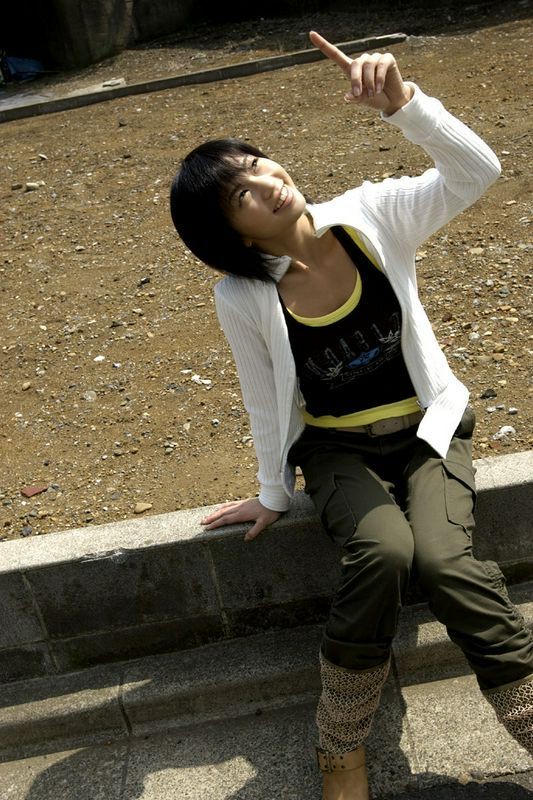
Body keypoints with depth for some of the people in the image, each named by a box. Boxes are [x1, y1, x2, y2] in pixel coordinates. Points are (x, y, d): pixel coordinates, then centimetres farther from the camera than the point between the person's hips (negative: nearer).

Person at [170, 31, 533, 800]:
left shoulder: (371, 216, -13)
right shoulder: (242, 298, -14)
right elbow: (267, 403, -3)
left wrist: (400, 101, -34)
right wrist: (274, 495, 6)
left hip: (427, 426, 1)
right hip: (338, 448, 0)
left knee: (445, 559, -26)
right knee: (383, 552, -28)